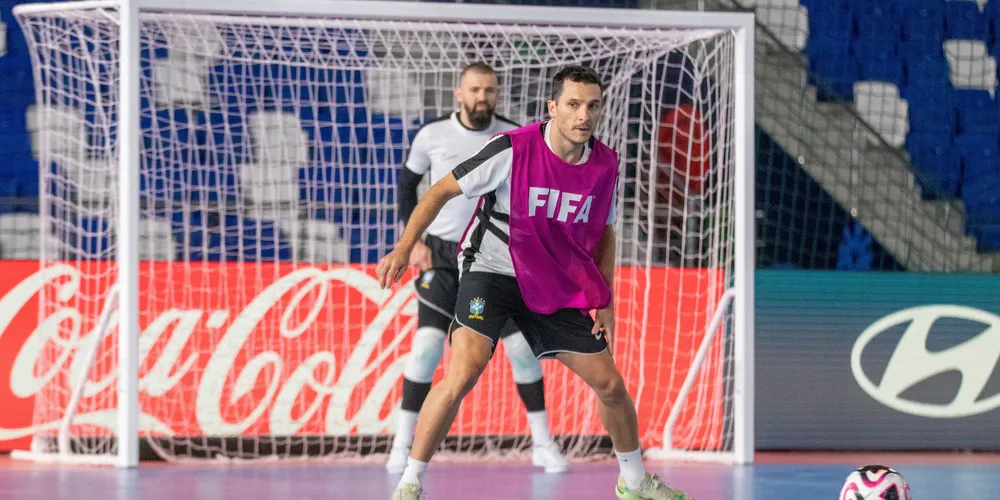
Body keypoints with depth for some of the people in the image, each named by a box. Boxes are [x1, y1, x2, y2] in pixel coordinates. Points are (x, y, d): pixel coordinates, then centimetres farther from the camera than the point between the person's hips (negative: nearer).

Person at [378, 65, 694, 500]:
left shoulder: (605, 164, -4)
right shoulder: (513, 150, -20)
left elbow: (603, 233, 13)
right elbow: (443, 191, -12)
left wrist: (605, 300, 6)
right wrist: (404, 248, -21)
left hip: (555, 285, 5)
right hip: (491, 272, -5)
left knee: (610, 385, 8)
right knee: (463, 374, -25)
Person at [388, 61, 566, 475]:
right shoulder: (432, 135, -6)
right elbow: (407, 186, 7)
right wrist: (413, 240, -2)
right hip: (442, 254, -1)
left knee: (522, 347, -2)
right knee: (427, 345, -13)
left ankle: (542, 444, 12)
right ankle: (402, 445, -3)